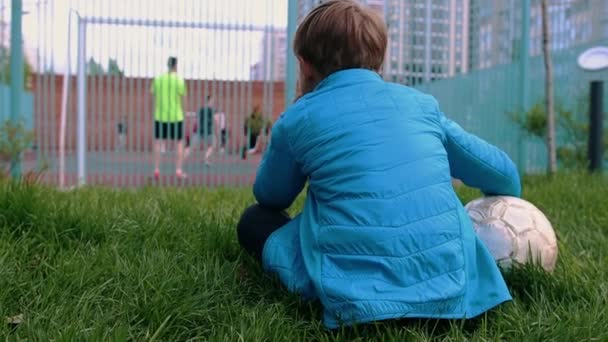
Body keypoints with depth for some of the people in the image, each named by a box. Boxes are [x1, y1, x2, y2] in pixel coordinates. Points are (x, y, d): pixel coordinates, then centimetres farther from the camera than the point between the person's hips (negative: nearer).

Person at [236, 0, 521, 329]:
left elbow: (270, 197, 20)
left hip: (358, 298, -4)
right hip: (451, 286, 5)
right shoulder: (421, 103, 12)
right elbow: (503, 173, 18)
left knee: (254, 220, 17)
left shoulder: (297, 119, 3)